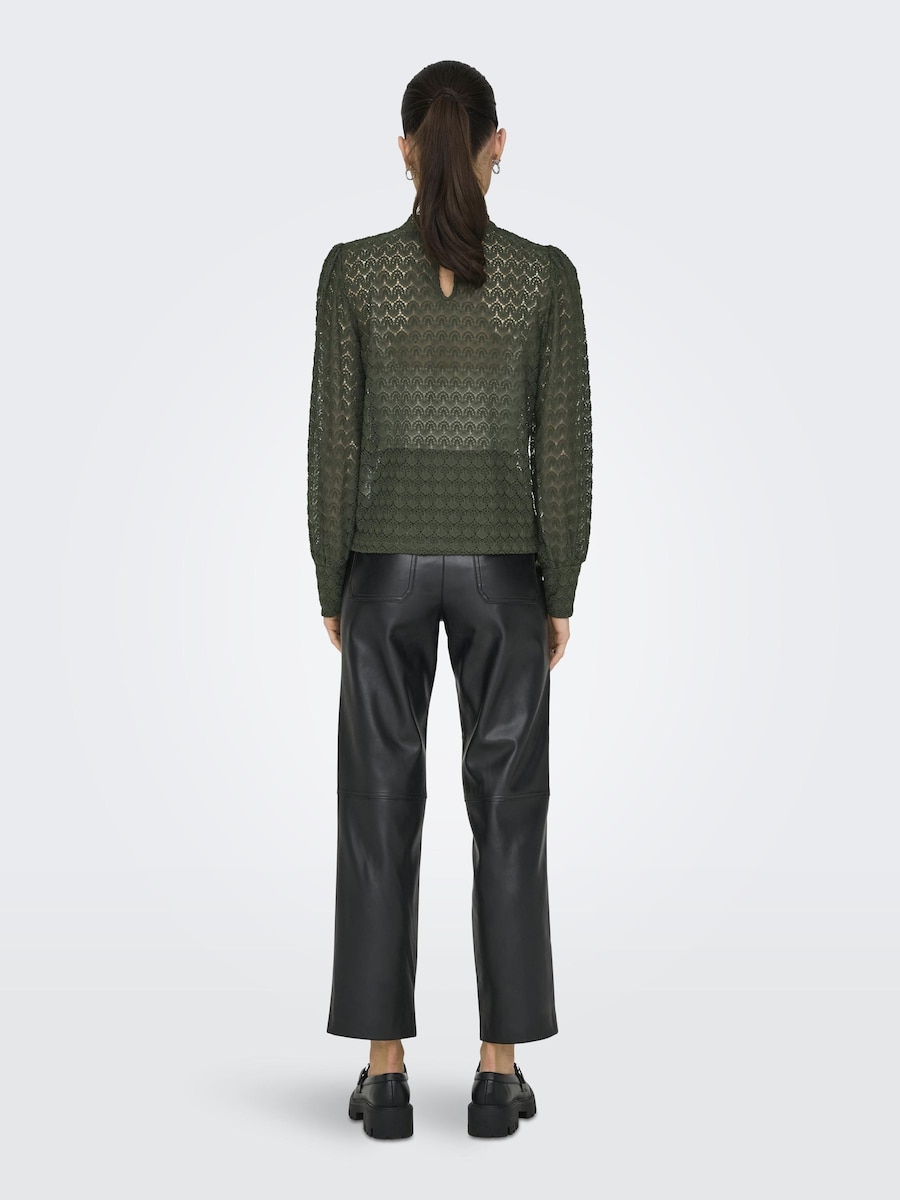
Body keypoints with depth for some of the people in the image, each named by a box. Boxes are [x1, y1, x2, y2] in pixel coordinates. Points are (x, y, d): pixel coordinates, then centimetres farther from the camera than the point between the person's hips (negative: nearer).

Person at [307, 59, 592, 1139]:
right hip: (500, 560, 0)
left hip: (388, 558, 0)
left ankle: (386, 1072, 11)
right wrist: (560, 593, 7)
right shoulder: (547, 275, -4)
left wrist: (331, 588, 7)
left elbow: (333, 441, -3)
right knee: (507, 813, 8)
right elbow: (562, 447, -3)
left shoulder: (352, 270, -4)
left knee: (381, 810, 8)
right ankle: (498, 1073, 12)